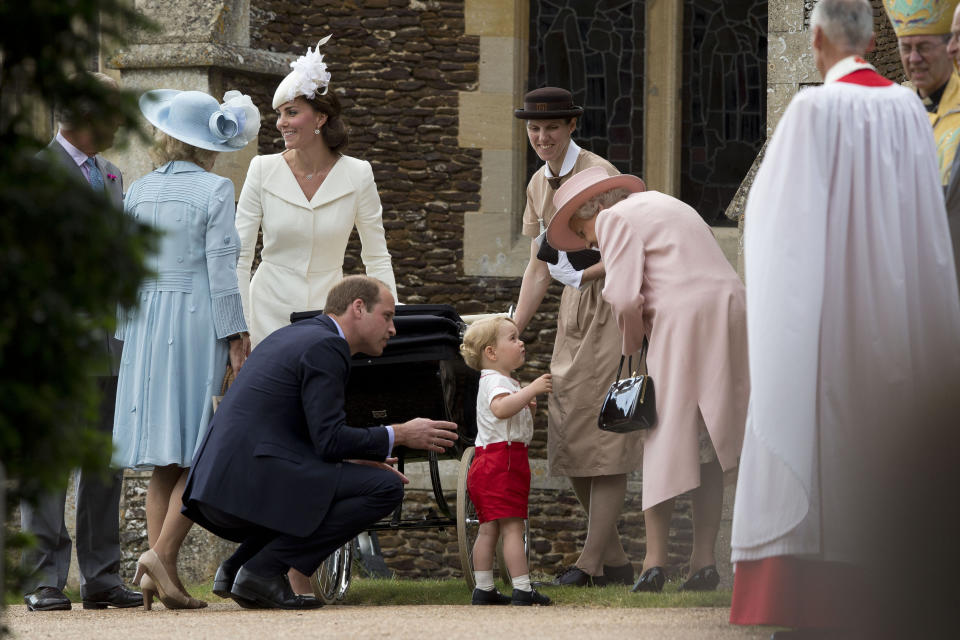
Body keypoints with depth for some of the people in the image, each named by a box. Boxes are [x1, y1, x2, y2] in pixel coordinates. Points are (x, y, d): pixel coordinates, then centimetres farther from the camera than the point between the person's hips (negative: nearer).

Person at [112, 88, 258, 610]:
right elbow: (221, 269, -9)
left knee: (165, 462, 8)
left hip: (146, 324, 5)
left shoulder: (138, 193, 9)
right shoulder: (215, 190, -5)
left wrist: (128, 334, 17)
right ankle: (161, 561, -17)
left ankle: (161, 577, 3)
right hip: (197, 321, -5)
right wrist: (236, 337, -5)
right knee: (199, 457, -3)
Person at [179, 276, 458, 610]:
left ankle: (236, 568, 13)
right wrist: (400, 435, -3)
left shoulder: (293, 335, 24)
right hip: (253, 484, -10)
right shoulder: (325, 347, -6)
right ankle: (265, 569, -10)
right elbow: (329, 440, -14)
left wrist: (352, 460, 21)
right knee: (386, 488, -9)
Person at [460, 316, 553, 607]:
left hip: (488, 463, 11)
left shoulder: (502, 382, 23)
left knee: (489, 528, 10)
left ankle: (483, 589, 12)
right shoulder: (496, 381, -11)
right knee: (512, 527, -12)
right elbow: (500, 408, -34)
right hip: (502, 462, -11)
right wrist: (531, 390, -34)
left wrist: (527, 409, 13)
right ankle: (522, 590, -15)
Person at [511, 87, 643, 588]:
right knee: (568, 437, 5)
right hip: (573, 309, 8)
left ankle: (592, 560, -8)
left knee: (603, 433, -9)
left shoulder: (598, 175, -11)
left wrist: (584, 273, -25)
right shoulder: (539, 185, 13)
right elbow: (538, 267, 16)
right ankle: (614, 560, 11)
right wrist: (510, 333, 12)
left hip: (612, 303, -8)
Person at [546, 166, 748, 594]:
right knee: (707, 446, 10)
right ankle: (704, 560, 6)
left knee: (663, 439, -1)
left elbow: (625, 298, -9)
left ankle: (655, 559, -5)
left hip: (684, 320, -8)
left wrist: (633, 345, 7)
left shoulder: (616, 219, 1)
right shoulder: (661, 205, 28)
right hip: (730, 310, 8)